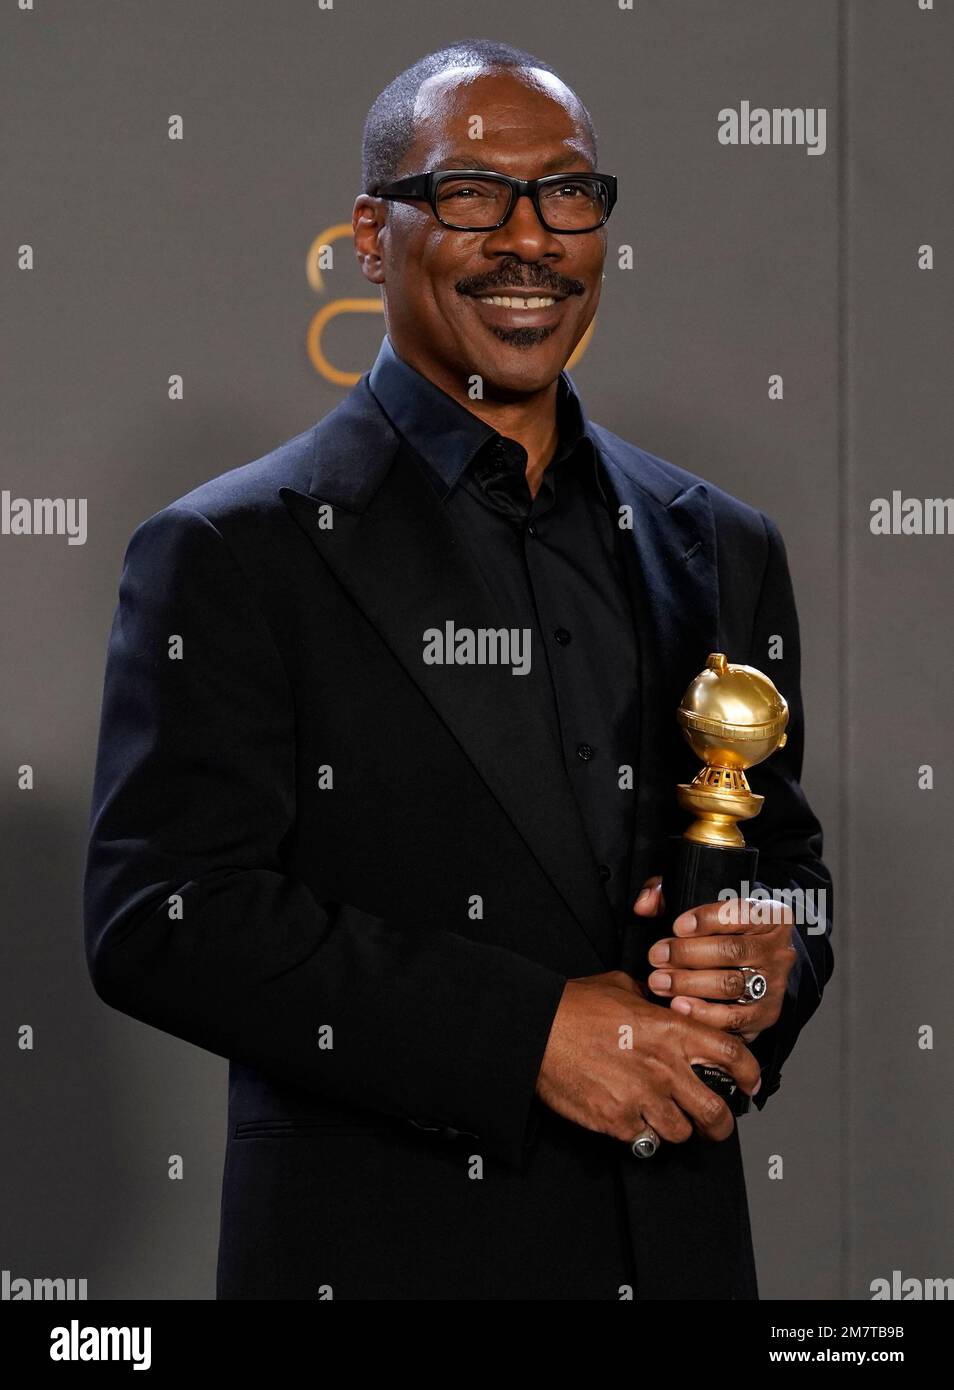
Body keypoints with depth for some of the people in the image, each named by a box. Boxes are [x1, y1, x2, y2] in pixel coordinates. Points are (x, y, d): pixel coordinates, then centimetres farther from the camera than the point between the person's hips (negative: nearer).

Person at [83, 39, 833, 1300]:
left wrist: (772, 963, -9)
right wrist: (526, 1031, -20)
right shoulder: (232, 555, -8)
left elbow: (784, 856, 14)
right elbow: (159, 918, -15)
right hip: (381, 1253, -4)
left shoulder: (720, 549, 8)